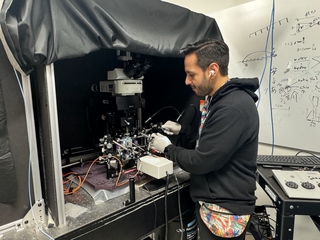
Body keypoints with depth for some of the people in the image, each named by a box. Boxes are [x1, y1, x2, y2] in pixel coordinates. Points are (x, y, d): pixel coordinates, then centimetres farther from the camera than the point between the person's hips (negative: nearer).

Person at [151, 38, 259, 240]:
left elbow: (202, 162, -26)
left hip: (225, 211, -9)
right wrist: (182, 130, 8)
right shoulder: (218, 99, 6)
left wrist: (168, 148, -11)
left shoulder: (233, 108, -28)